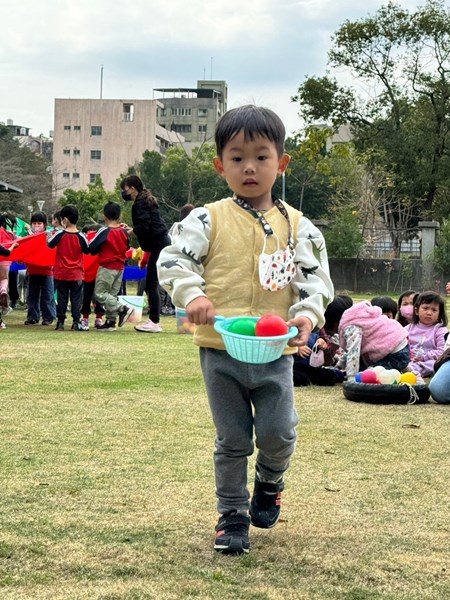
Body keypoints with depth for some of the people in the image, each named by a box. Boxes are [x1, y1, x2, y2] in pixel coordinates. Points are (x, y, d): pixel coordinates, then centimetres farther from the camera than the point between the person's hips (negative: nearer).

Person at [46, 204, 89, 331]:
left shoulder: (59, 234, -9)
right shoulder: (80, 236, -8)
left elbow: (50, 244, 6)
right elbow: (87, 250, 5)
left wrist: (49, 235, 25)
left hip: (61, 274, 0)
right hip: (76, 274, 0)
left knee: (61, 298, 8)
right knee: (76, 299, 5)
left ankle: (60, 322, 8)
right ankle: (76, 322, 1)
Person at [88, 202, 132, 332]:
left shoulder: (104, 231, -14)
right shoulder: (124, 232, 3)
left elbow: (91, 248, -11)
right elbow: (126, 248, 17)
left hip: (107, 267, -7)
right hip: (120, 267, 7)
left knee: (100, 293, -3)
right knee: (112, 294, 11)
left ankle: (123, 309, -15)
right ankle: (111, 321, 10)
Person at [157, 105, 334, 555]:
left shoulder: (297, 226, 4)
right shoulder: (209, 219, -2)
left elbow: (315, 277, 4)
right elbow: (172, 259, -3)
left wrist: (308, 313, -14)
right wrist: (191, 295, -20)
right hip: (220, 350, -1)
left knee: (279, 433, 0)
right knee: (232, 440, 8)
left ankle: (269, 483, 33)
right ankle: (232, 514, 24)